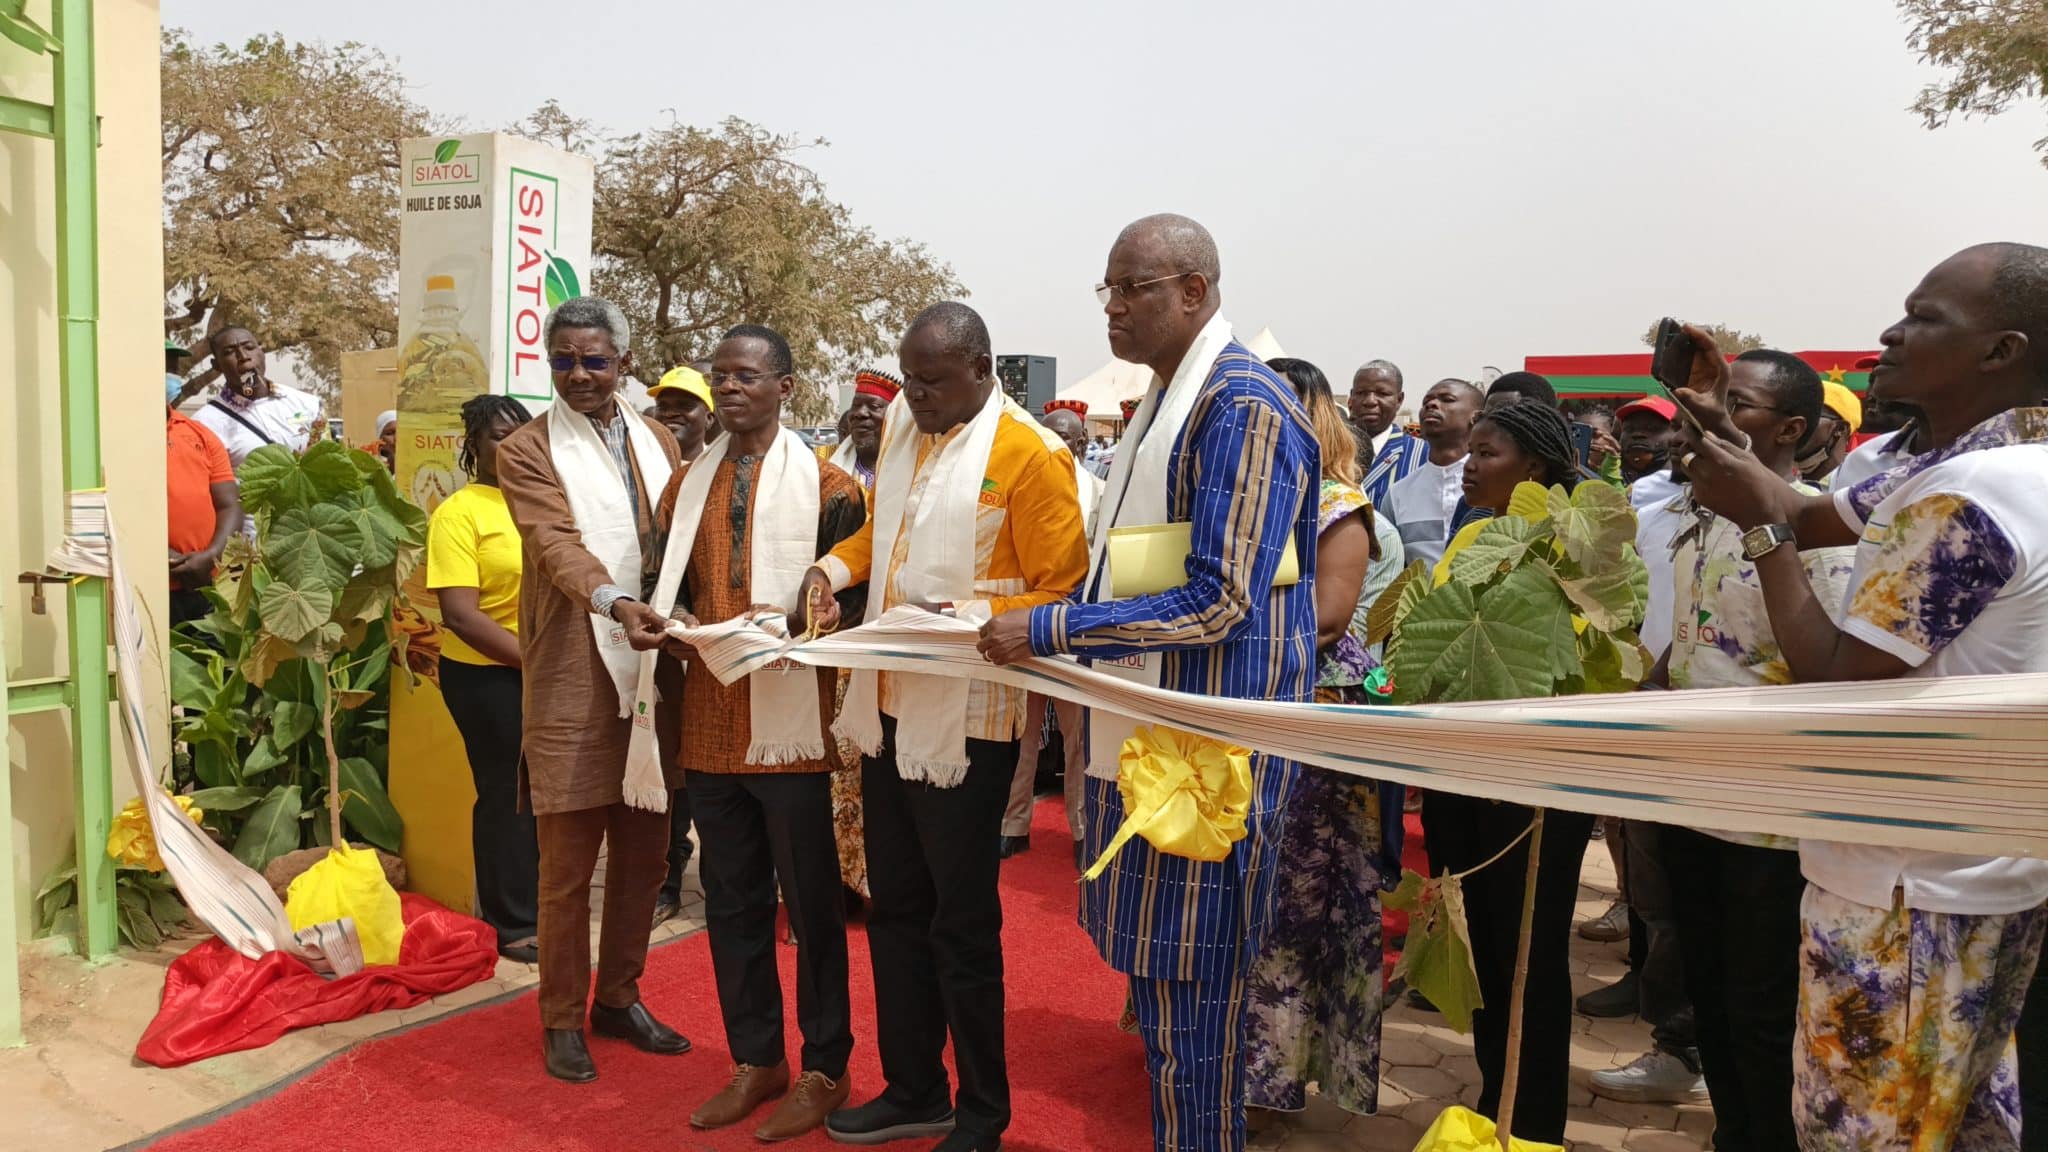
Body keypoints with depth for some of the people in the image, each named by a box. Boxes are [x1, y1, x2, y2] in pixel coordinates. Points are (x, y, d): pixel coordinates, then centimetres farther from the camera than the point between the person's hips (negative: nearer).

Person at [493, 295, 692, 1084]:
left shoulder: (660, 443, 13)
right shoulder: (528, 452, -2)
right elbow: (558, 543, -17)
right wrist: (615, 601, -36)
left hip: (654, 676, 5)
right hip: (575, 685, -4)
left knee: (643, 858, 13)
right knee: (568, 867, 4)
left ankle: (619, 999, 31)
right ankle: (562, 1020, 21)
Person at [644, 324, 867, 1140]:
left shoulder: (823, 483, -2)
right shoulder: (688, 483, 14)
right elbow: (671, 586, 16)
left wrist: (790, 619, -20)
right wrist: (670, 627, -5)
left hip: (788, 720, -5)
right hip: (710, 720, 5)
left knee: (811, 902, 5)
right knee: (731, 901, 13)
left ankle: (825, 1068, 19)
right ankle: (754, 1059, 27)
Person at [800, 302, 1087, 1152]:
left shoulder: (1030, 456, -13)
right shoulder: (901, 424, 9)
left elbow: (1061, 594, -13)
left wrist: (965, 616, -26)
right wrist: (836, 566, 5)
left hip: (964, 721, -7)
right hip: (886, 708, 7)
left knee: (961, 924, 4)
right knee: (895, 911, 16)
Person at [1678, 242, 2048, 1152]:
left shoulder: (1963, 499, -25)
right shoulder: (1974, 468, 7)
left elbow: (1834, 682, -23)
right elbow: (1812, 519, 15)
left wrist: (1758, 524, -18)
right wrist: (1718, 426, 1)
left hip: (1910, 885, -10)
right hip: (1974, 871, 10)